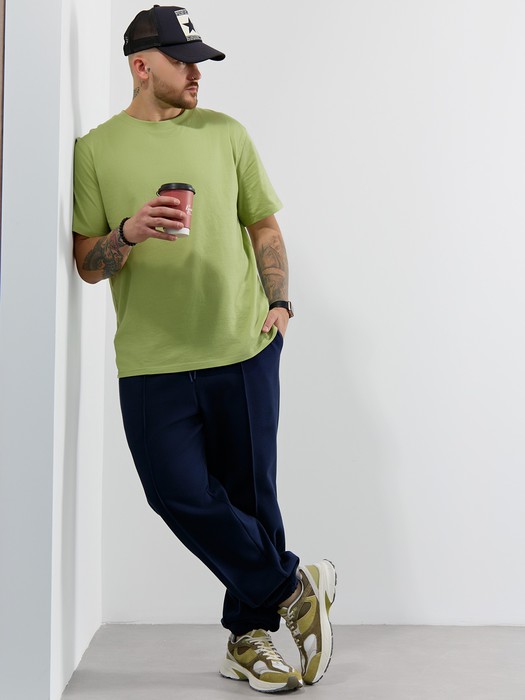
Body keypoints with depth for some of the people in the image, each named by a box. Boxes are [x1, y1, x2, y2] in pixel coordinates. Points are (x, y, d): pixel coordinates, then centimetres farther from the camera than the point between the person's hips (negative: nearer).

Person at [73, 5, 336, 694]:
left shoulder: (226, 133, 10)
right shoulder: (96, 149, 4)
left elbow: (264, 226, 16)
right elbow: (87, 264, 2)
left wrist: (278, 302, 4)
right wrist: (128, 232, -17)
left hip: (244, 350, 1)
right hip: (151, 361, -1)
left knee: (250, 494, 5)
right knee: (180, 494, -7)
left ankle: (250, 638, 22)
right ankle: (293, 587, 14)